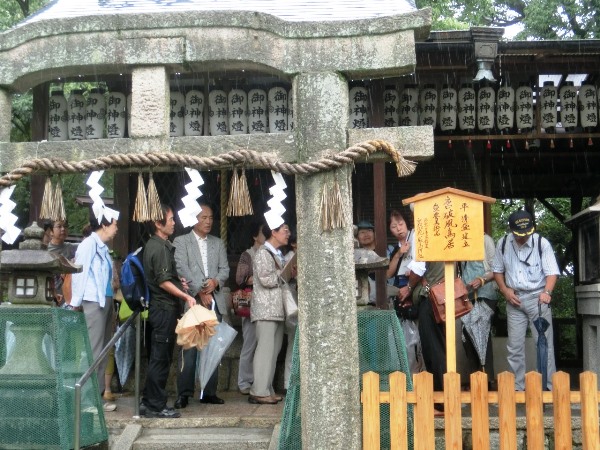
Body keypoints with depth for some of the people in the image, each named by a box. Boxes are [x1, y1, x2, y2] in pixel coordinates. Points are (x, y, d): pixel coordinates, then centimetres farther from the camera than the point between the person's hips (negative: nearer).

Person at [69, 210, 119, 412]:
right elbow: (79, 274, -13)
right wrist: (75, 304, -14)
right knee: (93, 351, -5)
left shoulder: (102, 247, 15)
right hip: (93, 303, -9)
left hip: (105, 302, 9)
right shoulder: (88, 244, -10)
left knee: (102, 351, 11)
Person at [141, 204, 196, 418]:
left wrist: (177, 281, 19)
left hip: (161, 307, 10)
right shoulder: (160, 247, -15)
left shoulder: (154, 245, 16)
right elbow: (163, 282, -20)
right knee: (160, 358, -4)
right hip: (164, 308, -10)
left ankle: (149, 403, 21)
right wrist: (186, 296, -21)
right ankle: (156, 406, 2)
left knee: (160, 358, 14)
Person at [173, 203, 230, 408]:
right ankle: (184, 393, -4)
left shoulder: (218, 243, 20)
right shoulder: (181, 241, 6)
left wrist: (216, 281, -8)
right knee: (189, 349, -8)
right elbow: (182, 269, -6)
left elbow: (225, 269, 14)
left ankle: (209, 392, 9)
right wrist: (200, 292, -13)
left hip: (215, 301, 4)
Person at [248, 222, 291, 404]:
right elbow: (266, 279, -18)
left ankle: (267, 390, 11)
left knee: (273, 350, 7)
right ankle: (259, 392, -8)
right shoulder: (263, 253, -8)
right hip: (265, 309, -9)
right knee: (265, 348, -10)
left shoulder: (278, 254, 20)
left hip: (277, 309, 9)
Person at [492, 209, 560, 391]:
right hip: (514, 299, 3)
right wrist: (505, 290, -3)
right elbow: (498, 270, 12)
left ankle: (550, 386, 5)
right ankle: (517, 387, 16)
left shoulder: (541, 243, -9)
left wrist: (547, 292, -25)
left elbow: (552, 271, -9)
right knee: (514, 346, 7)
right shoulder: (503, 244, 1)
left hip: (537, 297, -3)